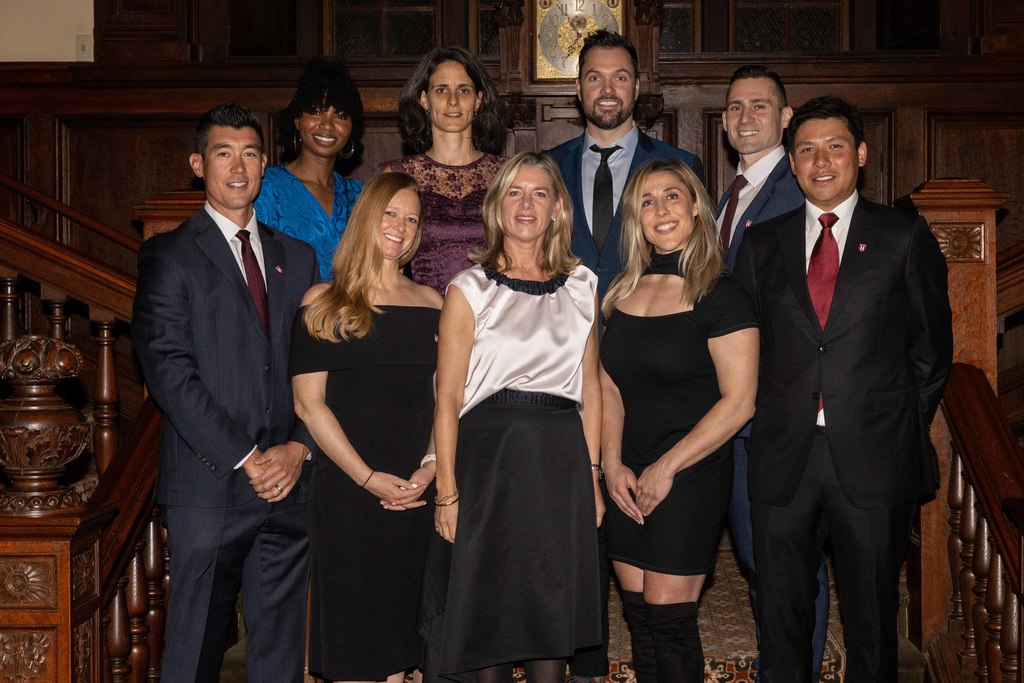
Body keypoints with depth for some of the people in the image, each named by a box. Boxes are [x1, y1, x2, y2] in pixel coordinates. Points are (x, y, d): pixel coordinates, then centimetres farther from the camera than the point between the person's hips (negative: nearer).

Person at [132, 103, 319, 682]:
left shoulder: (298, 257, 15)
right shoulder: (169, 256, 0)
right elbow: (169, 372, -10)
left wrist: (298, 447, -4)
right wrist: (246, 457, -13)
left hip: (289, 483, 4)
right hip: (210, 487, -4)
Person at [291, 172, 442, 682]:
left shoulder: (431, 304, 11)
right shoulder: (323, 304, 1)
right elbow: (308, 402, -5)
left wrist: (429, 470, -6)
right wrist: (368, 478, -11)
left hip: (417, 493, 3)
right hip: (346, 489, -3)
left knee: (400, 626, 7)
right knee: (351, 626, 1)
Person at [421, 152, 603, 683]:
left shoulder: (581, 287, 10)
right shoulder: (470, 290, 0)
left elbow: (590, 389, 13)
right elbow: (447, 401, -3)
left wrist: (592, 475, 8)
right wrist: (447, 492, -8)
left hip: (562, 460, 3)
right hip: (489, 457, -3)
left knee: (553, 611, 8)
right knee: (490, 610, 5)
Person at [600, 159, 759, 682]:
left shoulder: (719, 294, -10)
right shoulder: (625, 291, 9)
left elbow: (738, 401, -14)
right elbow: (610, 387, 12)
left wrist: (666, 467, -13)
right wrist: (612, 464, -2)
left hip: (690, 476, -6)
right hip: (627, 477, 6)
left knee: (668, 615, -2)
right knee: (638, 614, 10)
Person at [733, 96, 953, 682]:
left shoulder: (905, 237, 3)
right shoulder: (762, 244, 10)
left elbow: (932, 347, 5)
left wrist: (904, 430, 2)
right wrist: (768, 425, 1)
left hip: (874, 460, -2)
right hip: (782, 462, 2)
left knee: (872, 622, 9)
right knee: (781, 621, 10)